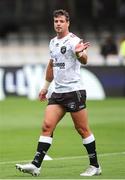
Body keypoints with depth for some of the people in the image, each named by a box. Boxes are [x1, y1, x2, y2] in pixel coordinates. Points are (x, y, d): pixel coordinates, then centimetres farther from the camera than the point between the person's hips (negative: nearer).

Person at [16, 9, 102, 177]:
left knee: (82, 129, -1)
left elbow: (84, 61, -27)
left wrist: (80, 53, -49)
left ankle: (95, 166, 10)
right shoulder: (53, 42, 13)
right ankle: (36, 165, -7)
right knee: (47, 125, -3)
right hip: (58, 92, 7)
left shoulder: (74, 40, -10)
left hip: (74, 91, -7)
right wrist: (46, 86, 30)